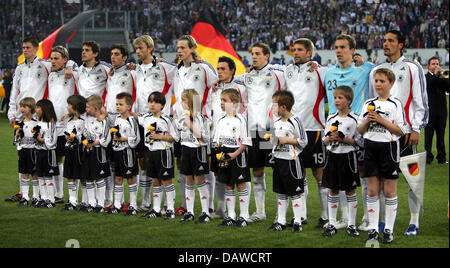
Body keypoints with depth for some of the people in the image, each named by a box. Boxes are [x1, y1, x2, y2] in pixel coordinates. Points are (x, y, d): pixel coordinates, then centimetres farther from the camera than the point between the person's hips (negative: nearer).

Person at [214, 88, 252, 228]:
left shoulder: (240, 120, -10)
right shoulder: (221, 121, 10)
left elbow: (246, 142, -11)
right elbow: (216, 139, 17)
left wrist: (234, 154, -18)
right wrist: (217, 146, -4)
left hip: (238, 155, -6)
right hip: (224, 156, 6)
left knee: (241, 185, -1)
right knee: (228, 186, 11)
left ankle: (243, 216, 5)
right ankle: (231, 216, 18)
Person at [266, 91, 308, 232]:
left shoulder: (295, 121, -13)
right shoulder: (277, 122, 11)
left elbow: (303, 141, -12)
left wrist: (286, 140, -17)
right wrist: (273, 139, 3)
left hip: (291, 161, -8)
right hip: (278, 160, 8)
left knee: (295, 193, -1)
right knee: (280, 193, 12)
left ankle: (298, 222, 5)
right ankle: (280, 222, 19)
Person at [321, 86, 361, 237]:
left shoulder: (354, 119, -5)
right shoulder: (331, 119, 8)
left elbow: (357, 141, -8)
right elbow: (325, 142, 11)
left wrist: (343, 138, -19)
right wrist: (330, 138, -10)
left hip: (348, 157, -4)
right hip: (333, 156, 4)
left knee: (350, 191, 2)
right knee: (333, 191, 7)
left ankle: (352, 225, 10)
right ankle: (332, 224, 13)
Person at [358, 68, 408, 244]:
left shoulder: (395, 104, -4)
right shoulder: (369, 104, 10)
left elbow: (401, 130, -11)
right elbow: (360, 130, 13)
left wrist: (382, 120, -16)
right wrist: (367, 121, -6)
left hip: (388, 148, -4)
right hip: (370, 148, 4)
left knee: (389, 191, 2)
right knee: (372, 190, 5)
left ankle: (389, 230, 10)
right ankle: (373, 229, 10)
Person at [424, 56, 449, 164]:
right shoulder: (425, 77, 2)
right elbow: (427, 88, -16)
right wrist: (435, 75, -13)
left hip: (441, 111, 3)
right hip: (430, 110, -3)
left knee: (441, 135, 7)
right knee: (429, 135, -2)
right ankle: (428, 156, 3)